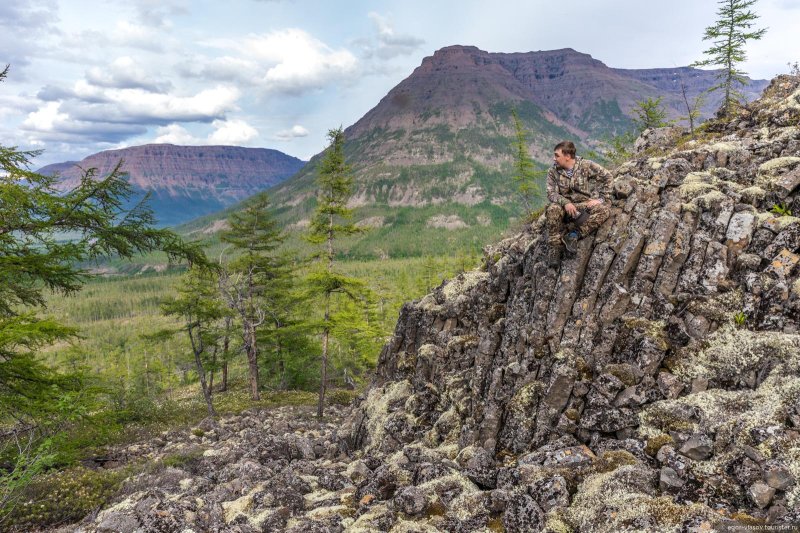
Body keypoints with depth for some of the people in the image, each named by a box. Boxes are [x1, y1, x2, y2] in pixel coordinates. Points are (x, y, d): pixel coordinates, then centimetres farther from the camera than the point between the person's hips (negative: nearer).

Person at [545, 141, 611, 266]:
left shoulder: (586, 165, -5)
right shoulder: (553, 171, -1)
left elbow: (607, 177, 0)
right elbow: (551, 193, -8)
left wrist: (600, 198, -10)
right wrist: (565, 202, -27)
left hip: (586, 205, 0)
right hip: (566, 206, 0)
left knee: (603, 209, -30)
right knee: (553, 209, -33)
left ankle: (574, 235, -31)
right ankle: (555, 248, -27)